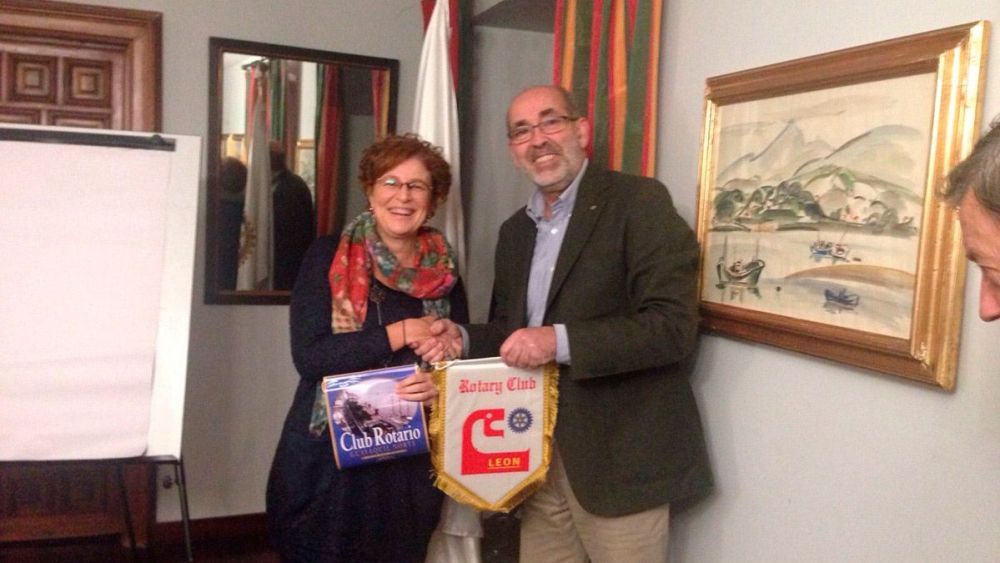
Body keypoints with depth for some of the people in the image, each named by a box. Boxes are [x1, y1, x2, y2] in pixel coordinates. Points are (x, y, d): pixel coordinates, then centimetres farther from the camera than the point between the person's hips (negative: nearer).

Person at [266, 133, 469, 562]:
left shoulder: (444, 273, 3)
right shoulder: (329, 256, -5)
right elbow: (308, 356, -14)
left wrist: (440, 382, -13)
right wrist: (403, 333, -15)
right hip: (328, 453, -2)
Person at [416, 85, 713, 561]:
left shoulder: (639, 201, -10)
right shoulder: (514, 231, 12)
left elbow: (673, 325, -19)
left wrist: (561, 342, -25)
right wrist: (463, 340, -1)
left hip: (619, 456, -6)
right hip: (539, 453, 7)